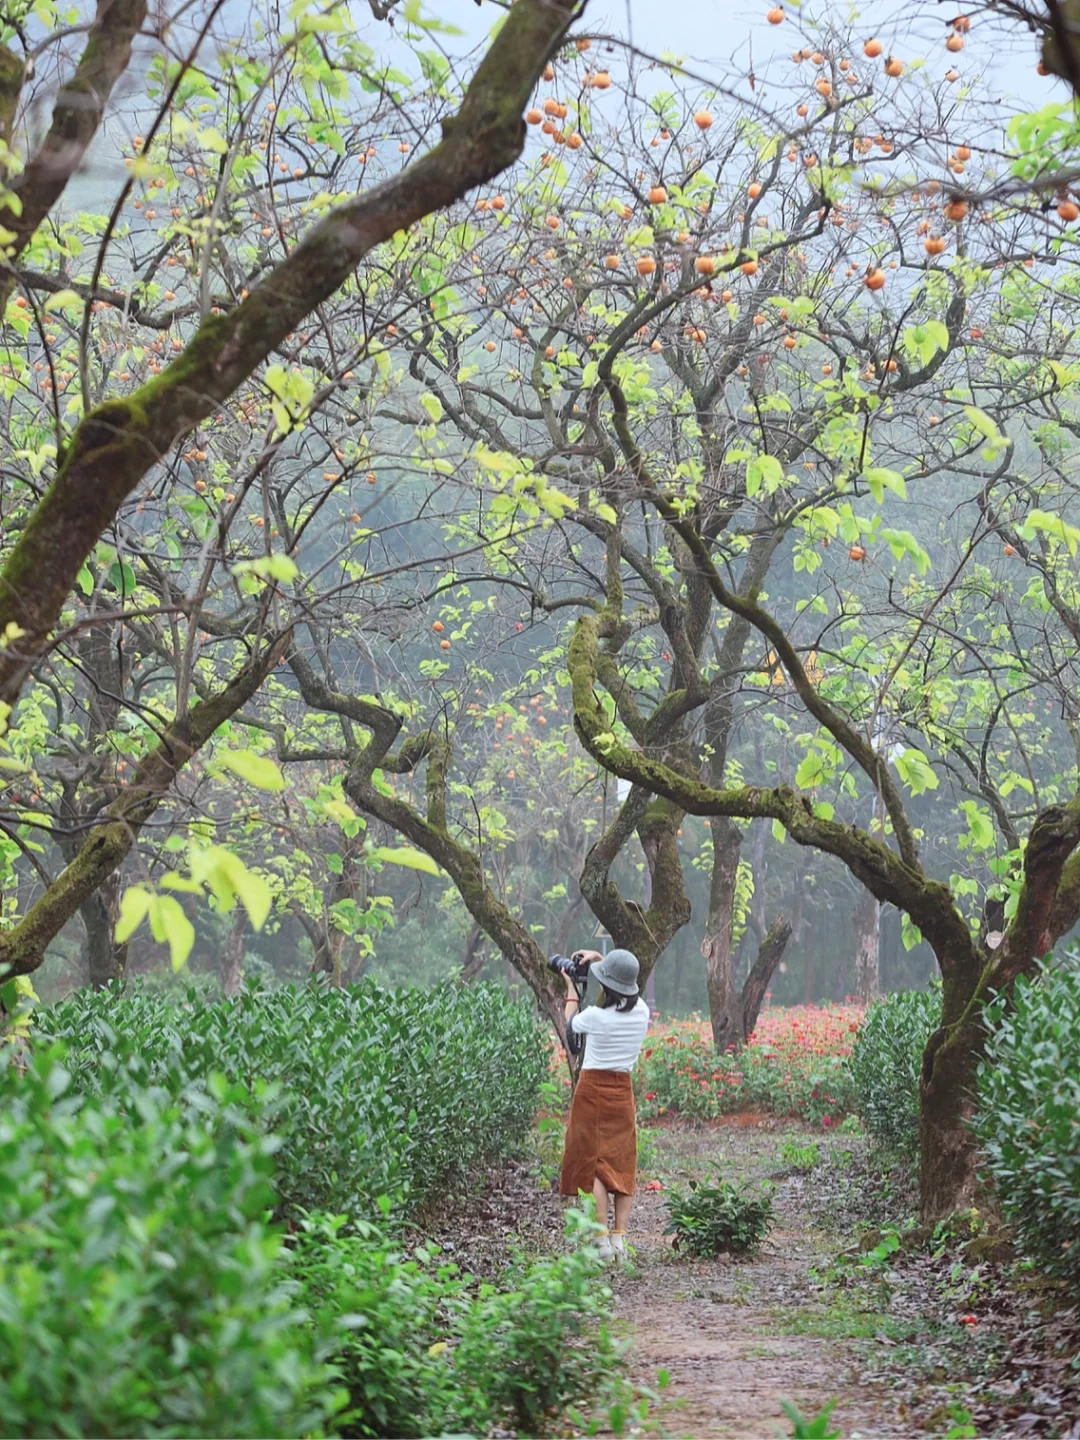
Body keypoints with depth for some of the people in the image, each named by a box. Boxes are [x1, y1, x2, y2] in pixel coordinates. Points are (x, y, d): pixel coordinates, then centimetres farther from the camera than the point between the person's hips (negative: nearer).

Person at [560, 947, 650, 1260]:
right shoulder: (641, 1012, -4)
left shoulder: (595, 1017, -19)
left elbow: (571, 1021, 6)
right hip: (623, 1089, 5)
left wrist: (571, 987, 19)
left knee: (592, 1163, -1)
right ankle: (619, 1237, 3)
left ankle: (602, 1241, -7)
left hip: (593, 1089, -5)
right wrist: (600, 959, 20)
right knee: (622, 1164, 8)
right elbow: (625, 987, 20)